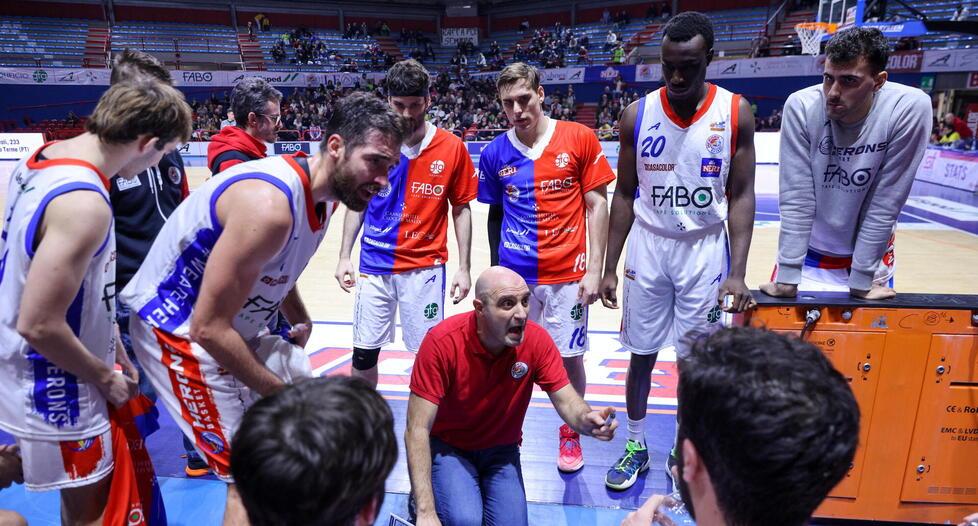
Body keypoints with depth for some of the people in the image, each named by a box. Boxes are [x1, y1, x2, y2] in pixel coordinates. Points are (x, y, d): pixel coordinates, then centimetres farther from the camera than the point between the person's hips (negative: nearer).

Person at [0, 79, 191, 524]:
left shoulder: (42, 157, -1)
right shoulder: (85, 203, -30)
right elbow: (39, 325, -29)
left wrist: (109, 347, 12)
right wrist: (105, 377, -12)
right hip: (54, 389, -9)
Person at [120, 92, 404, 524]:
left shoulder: (324, 193, -3)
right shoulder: (269, 204, -33)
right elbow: (209, 328, -28)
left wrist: (299, 320, 6)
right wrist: (280, 392, -20)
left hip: (240, 327, 9)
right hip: (177, 329, -9)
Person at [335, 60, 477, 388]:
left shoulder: (452, 147, -4)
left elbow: (461, 209, 2)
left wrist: (464, 267, -1)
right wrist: (344, 256, 3)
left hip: (425, 266, -1)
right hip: (374, 264, 2)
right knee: (364, 353, 7)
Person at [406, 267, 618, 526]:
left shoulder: (537, 340, -18)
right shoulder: (442, 342, -27)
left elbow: (568, 402, -14)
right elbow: (417, 429, -26)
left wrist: (587, 419, -40)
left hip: (501, 449, 3)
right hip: (447, 446, -3)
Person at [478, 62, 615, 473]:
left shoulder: (579, 138, -4)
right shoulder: (495, 153, 2)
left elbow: (597, 205, -2)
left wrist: (594, 269, -7)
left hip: (567, 274, -1)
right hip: (514, 274, 2)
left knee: (569, 357, 7)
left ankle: (570, 433, 31)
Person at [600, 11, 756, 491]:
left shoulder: (735, 113, -7)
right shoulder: (637, 115, -4)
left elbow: (741, 195, -5)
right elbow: (624, 195, 1)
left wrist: (738, 272, -13)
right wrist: (609, 267, -1)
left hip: (705, 249, -1)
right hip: (648, 246, 1)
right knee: (641, 355, 10)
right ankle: (636, 446, 29)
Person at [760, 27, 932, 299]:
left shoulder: (911, 108, -21)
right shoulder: (801, 106, -21)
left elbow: (884, 204, -18)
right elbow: (796, 198, -19)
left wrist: (861, 280, -14)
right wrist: (787, 277, -18)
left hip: (870, 253, 0)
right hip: (809, 253, 0)